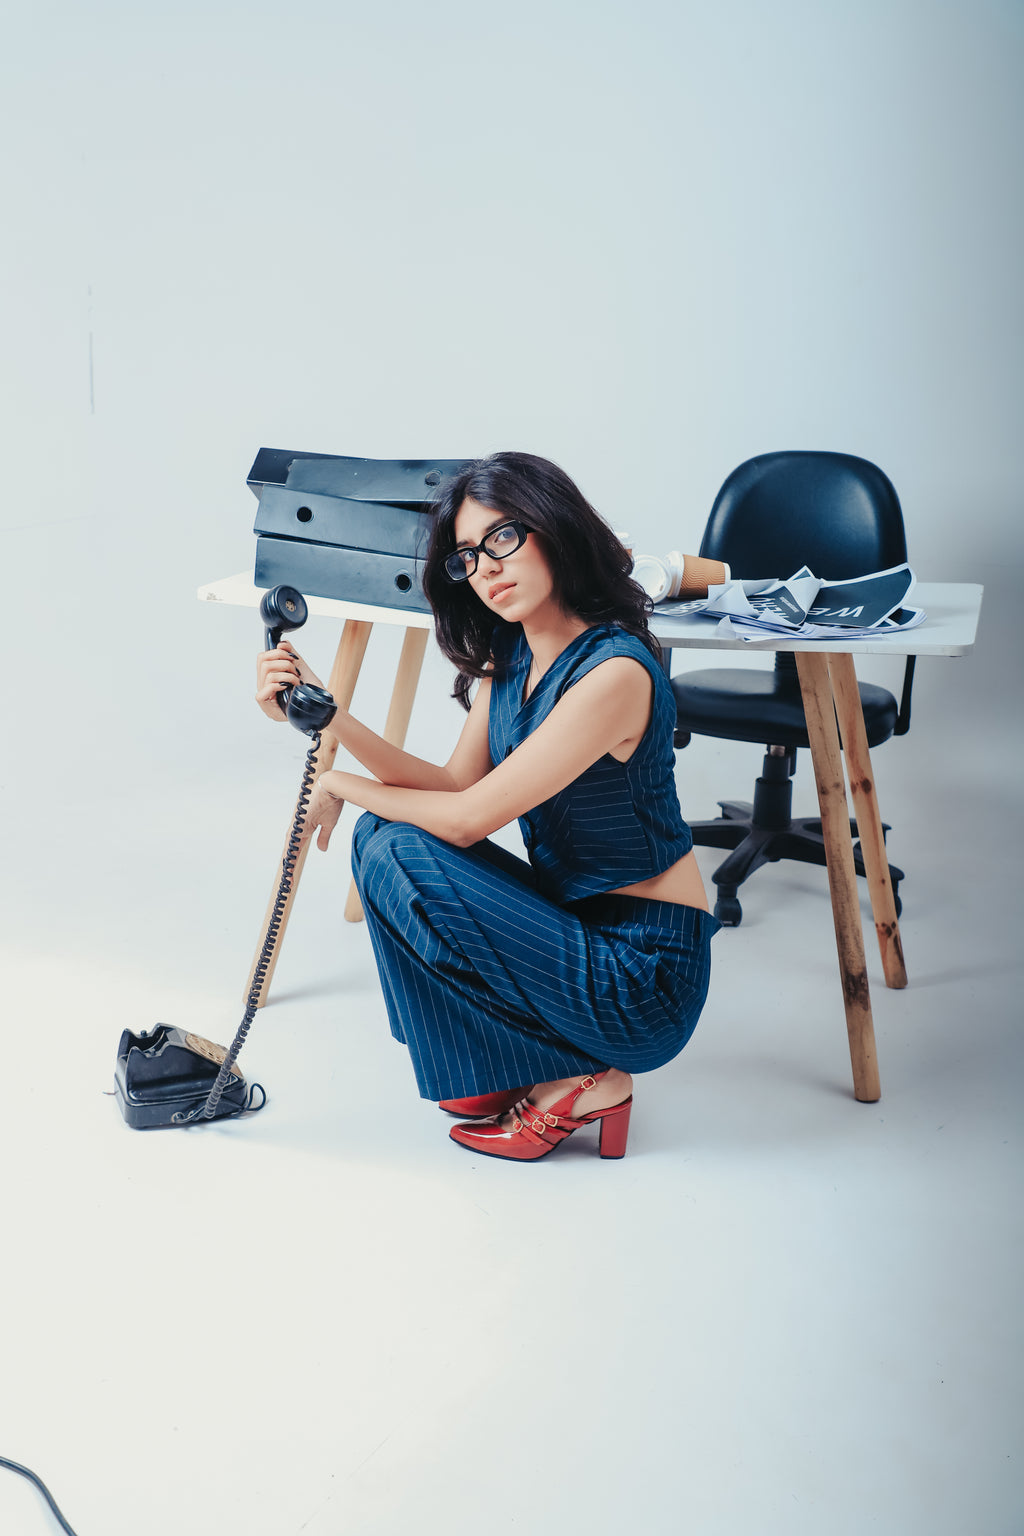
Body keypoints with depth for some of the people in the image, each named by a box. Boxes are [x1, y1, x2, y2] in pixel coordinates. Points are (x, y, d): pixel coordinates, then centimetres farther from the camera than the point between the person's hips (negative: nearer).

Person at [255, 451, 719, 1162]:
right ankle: (501, 1069, 12)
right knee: (385, 834, 1)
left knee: (402, 856, -16)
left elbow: (469, 816, -22)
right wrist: (328, 715, -11)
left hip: (644, 971, -9)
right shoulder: (507, 656, 4)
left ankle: (578, 1081, -4)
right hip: (570, 913, 9)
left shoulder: (614, 672, -24)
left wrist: (343, 785, -6)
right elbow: (455, 785, -1)